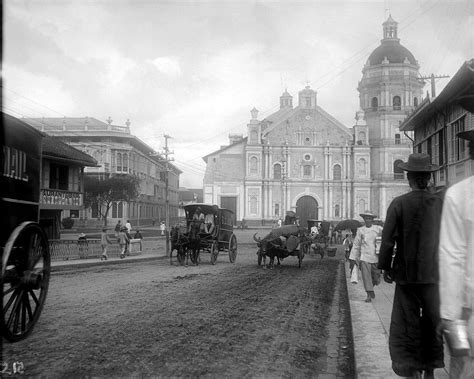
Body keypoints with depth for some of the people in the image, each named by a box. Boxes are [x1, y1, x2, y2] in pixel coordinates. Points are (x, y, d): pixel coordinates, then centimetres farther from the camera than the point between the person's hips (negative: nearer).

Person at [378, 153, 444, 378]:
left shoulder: (399, 204, -11)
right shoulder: (441, 204, -3)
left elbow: (388, 239, -10)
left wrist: (385, 267, 2)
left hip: (407, 274, -3)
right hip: (434, 274, 3)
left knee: (406, 326, 6)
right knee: (433, 322, 17)